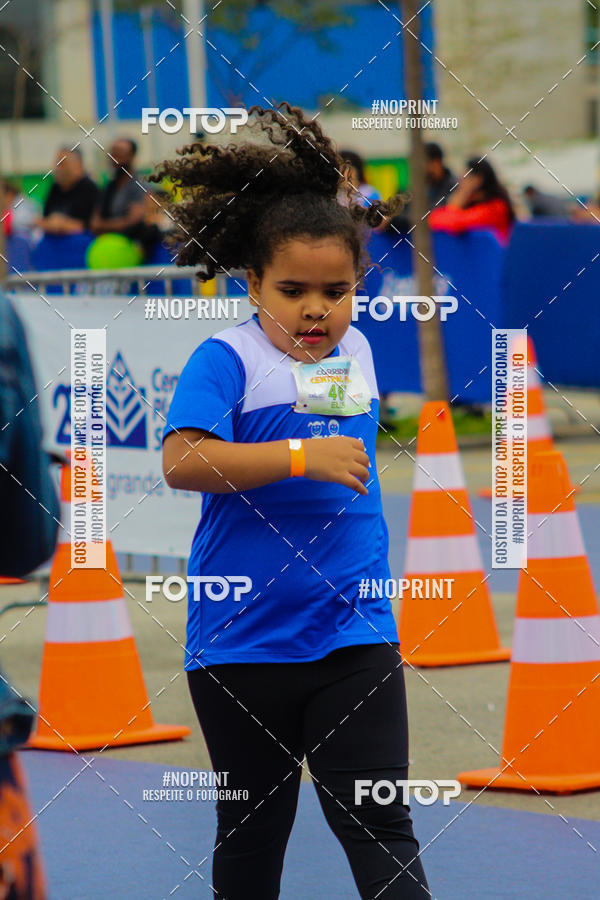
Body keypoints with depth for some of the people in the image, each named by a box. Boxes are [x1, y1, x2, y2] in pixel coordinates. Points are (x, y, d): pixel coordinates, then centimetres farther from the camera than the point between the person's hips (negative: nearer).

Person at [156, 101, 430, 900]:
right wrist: (301, 457, -32)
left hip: (355, 633, 3)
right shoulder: (227, 361, -12)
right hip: (244, 641, -3)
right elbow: (182, 461, -28)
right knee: (251, 828, 11)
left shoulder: (356, 353, 7)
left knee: (378, 821, -3)